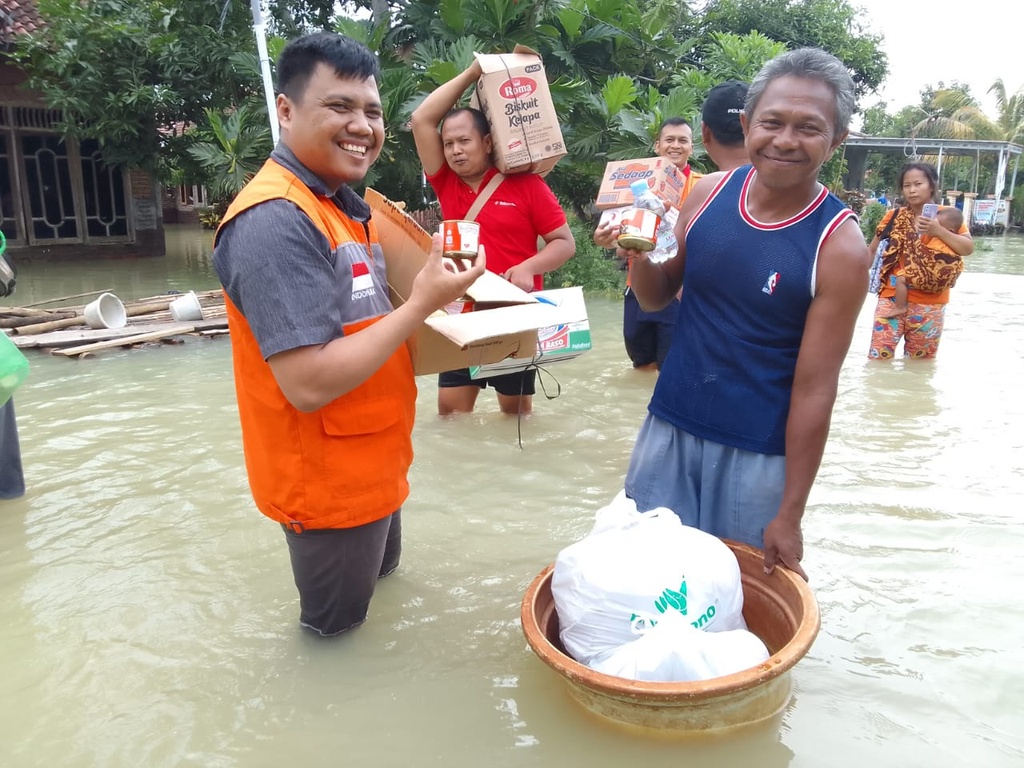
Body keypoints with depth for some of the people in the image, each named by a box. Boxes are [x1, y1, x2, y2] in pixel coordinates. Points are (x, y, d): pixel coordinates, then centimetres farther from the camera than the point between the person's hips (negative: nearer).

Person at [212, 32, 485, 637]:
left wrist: (423, 295, -3)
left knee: (382, 574, 30)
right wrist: (423, 304, -26)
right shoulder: (276, 221, -25)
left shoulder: (343, 205, 6)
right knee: (335, 627, 14)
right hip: (327, 478, -9)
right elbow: (310, 383, -31)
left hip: (369, 463, 9)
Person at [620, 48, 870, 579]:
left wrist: (790, 515, -10)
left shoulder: (838, 246, -15)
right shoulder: (709, 193, -3)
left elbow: (814, 388, -14)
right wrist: (638, 253, -14)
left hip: (757, 455, -3)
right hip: (668, 428, 4)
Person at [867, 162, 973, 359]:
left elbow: (968, 248, -8)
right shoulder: (894, 216, 3)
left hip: (930, 303, 0)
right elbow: (873, 250, 10)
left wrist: (938, 231, -19)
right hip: (893, 297, 0)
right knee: (878, 357, -6)